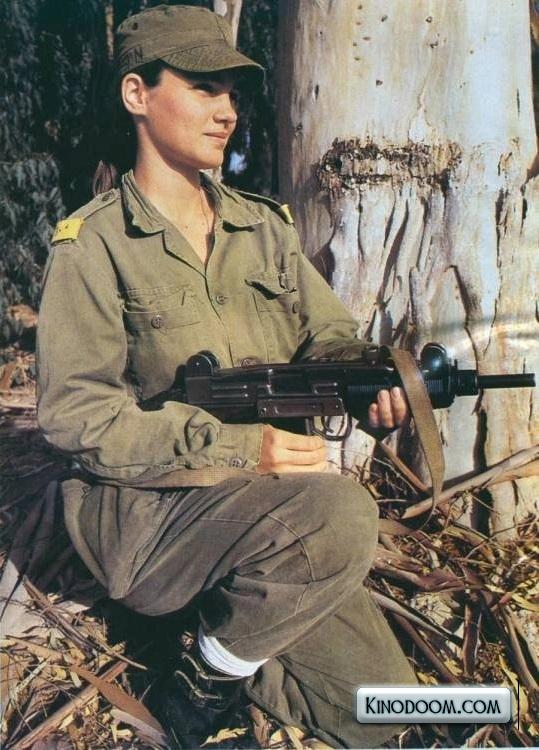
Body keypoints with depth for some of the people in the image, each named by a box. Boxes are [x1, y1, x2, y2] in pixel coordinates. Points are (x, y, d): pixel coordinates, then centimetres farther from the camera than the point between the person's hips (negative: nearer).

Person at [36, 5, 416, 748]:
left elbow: (328, 336, 7)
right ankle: (203, 685, -8)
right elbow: (73, 412, -14)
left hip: (270, 512, 6)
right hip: (143, 512, -5)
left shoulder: (264, 227, 9)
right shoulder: (92, 245, -8)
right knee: (342, 512, -33)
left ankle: (223, 634, 23)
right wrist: (235, 447, -25)